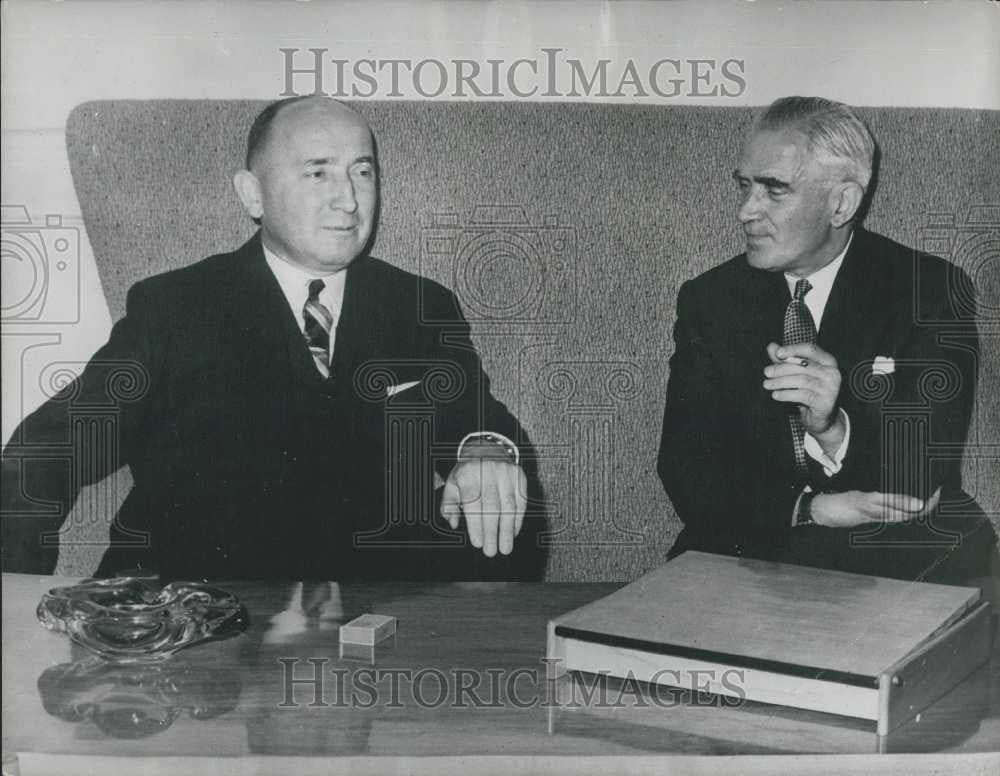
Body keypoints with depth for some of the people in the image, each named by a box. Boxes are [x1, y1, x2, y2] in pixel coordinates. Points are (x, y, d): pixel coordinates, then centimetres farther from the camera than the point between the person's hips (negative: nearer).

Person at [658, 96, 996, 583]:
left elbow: (927, 479, -10)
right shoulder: (707, 301, 3)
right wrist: (809, 507, -21)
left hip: (895, 560, 1)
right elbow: (685, 469, -5)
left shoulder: (931, 292, -4)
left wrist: (835, 429, -31)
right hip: (751, 551, 0)